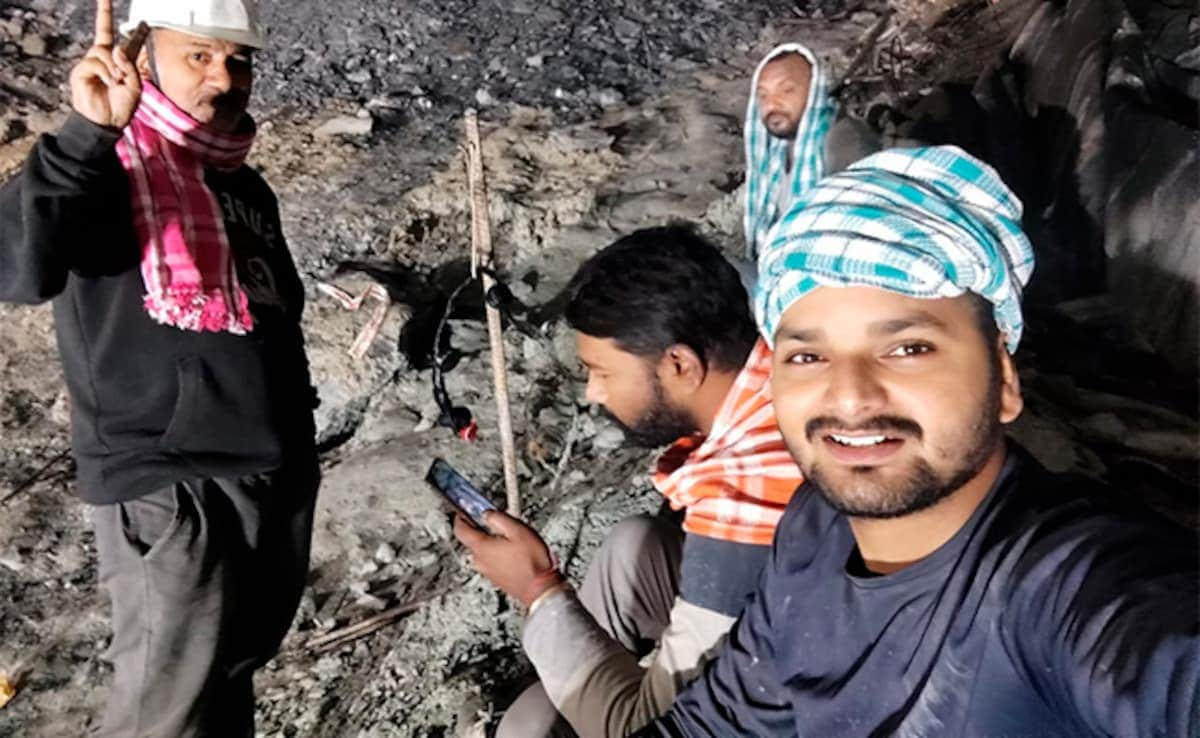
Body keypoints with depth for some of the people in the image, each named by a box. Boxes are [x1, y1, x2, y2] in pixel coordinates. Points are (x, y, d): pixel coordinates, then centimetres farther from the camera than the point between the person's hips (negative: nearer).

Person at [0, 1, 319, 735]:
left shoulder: (248, 187, 12)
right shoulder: (108, 169, -10)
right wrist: (89, 133, -35)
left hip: (281, 478, 7)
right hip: (171, 491, -7)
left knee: (233, 667, 21)